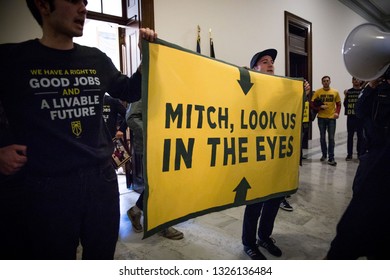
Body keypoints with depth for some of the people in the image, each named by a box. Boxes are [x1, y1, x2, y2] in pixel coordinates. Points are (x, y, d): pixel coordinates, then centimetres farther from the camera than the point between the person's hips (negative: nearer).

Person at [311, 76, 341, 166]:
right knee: (322, 137, 12)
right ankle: (324, 154, 30)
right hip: (321, 118, 0)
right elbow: (312, 104, -3)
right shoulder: (317, 92, -2)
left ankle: (331, 158, 1)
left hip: (332, 118, 0)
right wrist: (320, 107, -18)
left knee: (331, 138, -3)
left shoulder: (335, 92, 2)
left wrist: (337, 112, -6)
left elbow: (338, 104, 10)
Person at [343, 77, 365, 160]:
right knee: (350, 136, 7)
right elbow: (345, 104, 7)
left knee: (361, 136, 3)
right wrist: (345, 96, -4)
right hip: (350, 117, 2)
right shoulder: (348, 91, 8)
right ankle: (349, 154, 13)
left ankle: (361, 154, 13)